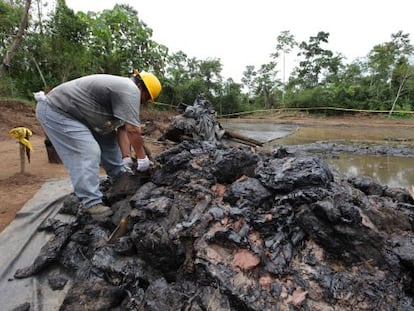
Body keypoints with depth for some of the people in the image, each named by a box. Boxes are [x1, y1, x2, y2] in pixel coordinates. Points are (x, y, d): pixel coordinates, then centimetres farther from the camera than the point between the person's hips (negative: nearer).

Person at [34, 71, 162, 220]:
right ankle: (92, 203, -12)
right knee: (88, 153, -18)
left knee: (108, 141, 13)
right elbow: (133, 130, -26)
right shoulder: (130, 90, -22)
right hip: (55, 110, -11)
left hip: (75, 113, 11)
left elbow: (122, 129, 5)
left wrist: (126, 158, 1)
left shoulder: (122, 90, 10)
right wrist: (142, 158, -16)